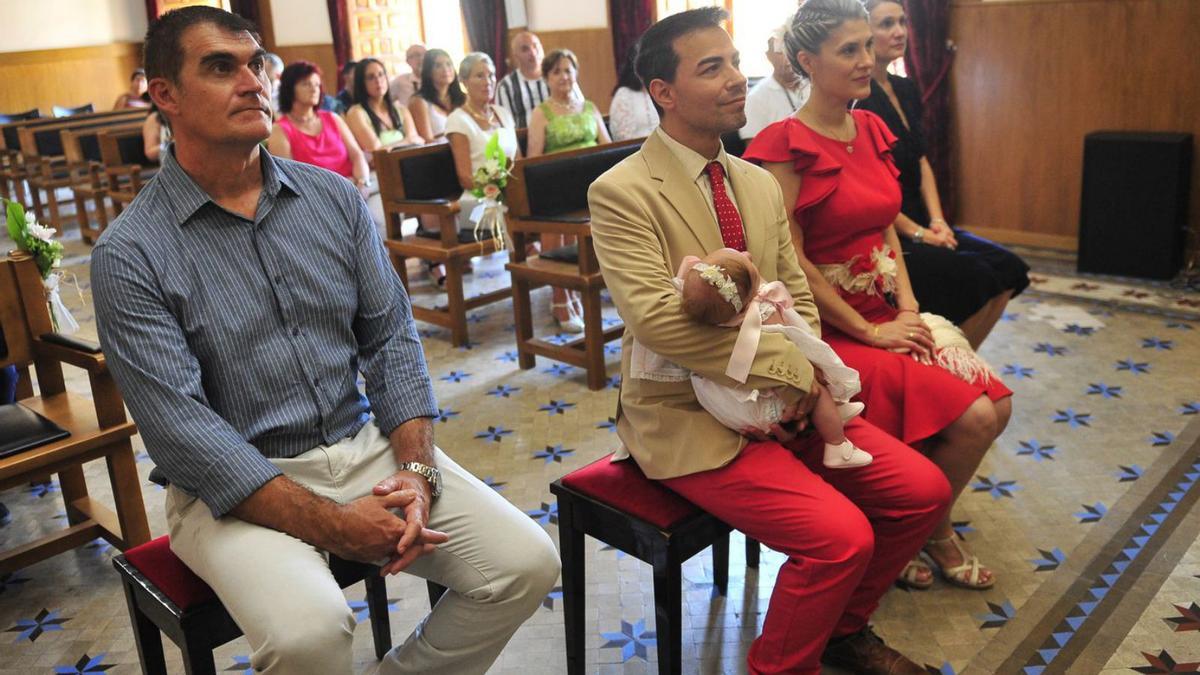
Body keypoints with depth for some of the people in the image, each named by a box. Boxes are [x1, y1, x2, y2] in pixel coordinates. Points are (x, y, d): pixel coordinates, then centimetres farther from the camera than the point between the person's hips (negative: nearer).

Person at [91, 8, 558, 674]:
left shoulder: (334, 196, 5)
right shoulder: (130, 254, -8)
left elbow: (391, 336, 5)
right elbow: (180, 428, -14)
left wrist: (416, 470, -10)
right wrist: (332, 525, -19)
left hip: (366, 445, 4)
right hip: (236, 485, -4)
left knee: (528, 563, -10)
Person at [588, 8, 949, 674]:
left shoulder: (760, 184, 10)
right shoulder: (621, 192, -13)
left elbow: (796, 296, 10)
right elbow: (656, 318, -24)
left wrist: (816, 386, -9)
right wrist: (791, 370, -20)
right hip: (687, 418, -7)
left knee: (922, 491, 1)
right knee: (840, 536, -22)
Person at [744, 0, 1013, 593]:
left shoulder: (871, 130, 10)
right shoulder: (785, 145, -15)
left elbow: (885, 231, 15)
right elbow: (791, 263, -17)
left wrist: (908, 309, 0)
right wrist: (870, 332, -14)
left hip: (887, 316, 8)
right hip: (832, 331, -8)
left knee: (995, 405, -5)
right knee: (970, 418, -16)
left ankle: (929, 527, 18)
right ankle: (929, 532, 13)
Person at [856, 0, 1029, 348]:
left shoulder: (906, 90, 14)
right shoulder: (856, 98, -13)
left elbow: (921, 162, 16)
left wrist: (937, 221, 1)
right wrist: (916, 233, -14)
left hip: (918, 225, 9)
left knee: (1009, 269, -4)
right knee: (975, 277, -22)